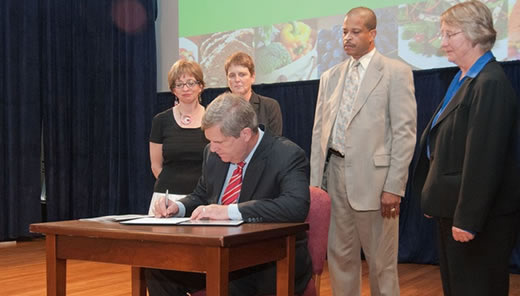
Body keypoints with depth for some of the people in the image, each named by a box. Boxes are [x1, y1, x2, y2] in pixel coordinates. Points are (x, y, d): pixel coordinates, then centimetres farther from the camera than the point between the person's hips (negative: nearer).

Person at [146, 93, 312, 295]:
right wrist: (177, 208, -3)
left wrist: (230, 211, -33)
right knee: (158, 269, -12)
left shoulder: (287, 156, -14)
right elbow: (201, 196, 20)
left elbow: (297, 205, -31)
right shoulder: (213, 153, 5)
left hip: (270, 264, -6)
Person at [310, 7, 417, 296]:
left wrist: (394, 187, -13)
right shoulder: (330, 77, 14)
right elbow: (319, 131, 13)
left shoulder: (396, 72, -2)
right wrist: (315, 182, 7)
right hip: (336, 174, 5)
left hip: (373, 175, -5)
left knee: (381, 261, 3)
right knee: (340, 256, 12)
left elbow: (405, 133, -7)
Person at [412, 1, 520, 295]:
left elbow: (484, 158, -23)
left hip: (481, 215, -9)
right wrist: (434, 199, 15)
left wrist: (468, 218, -23)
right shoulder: (464, 79, 11)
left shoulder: (490, 83, -18)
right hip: (454, 208, 9)